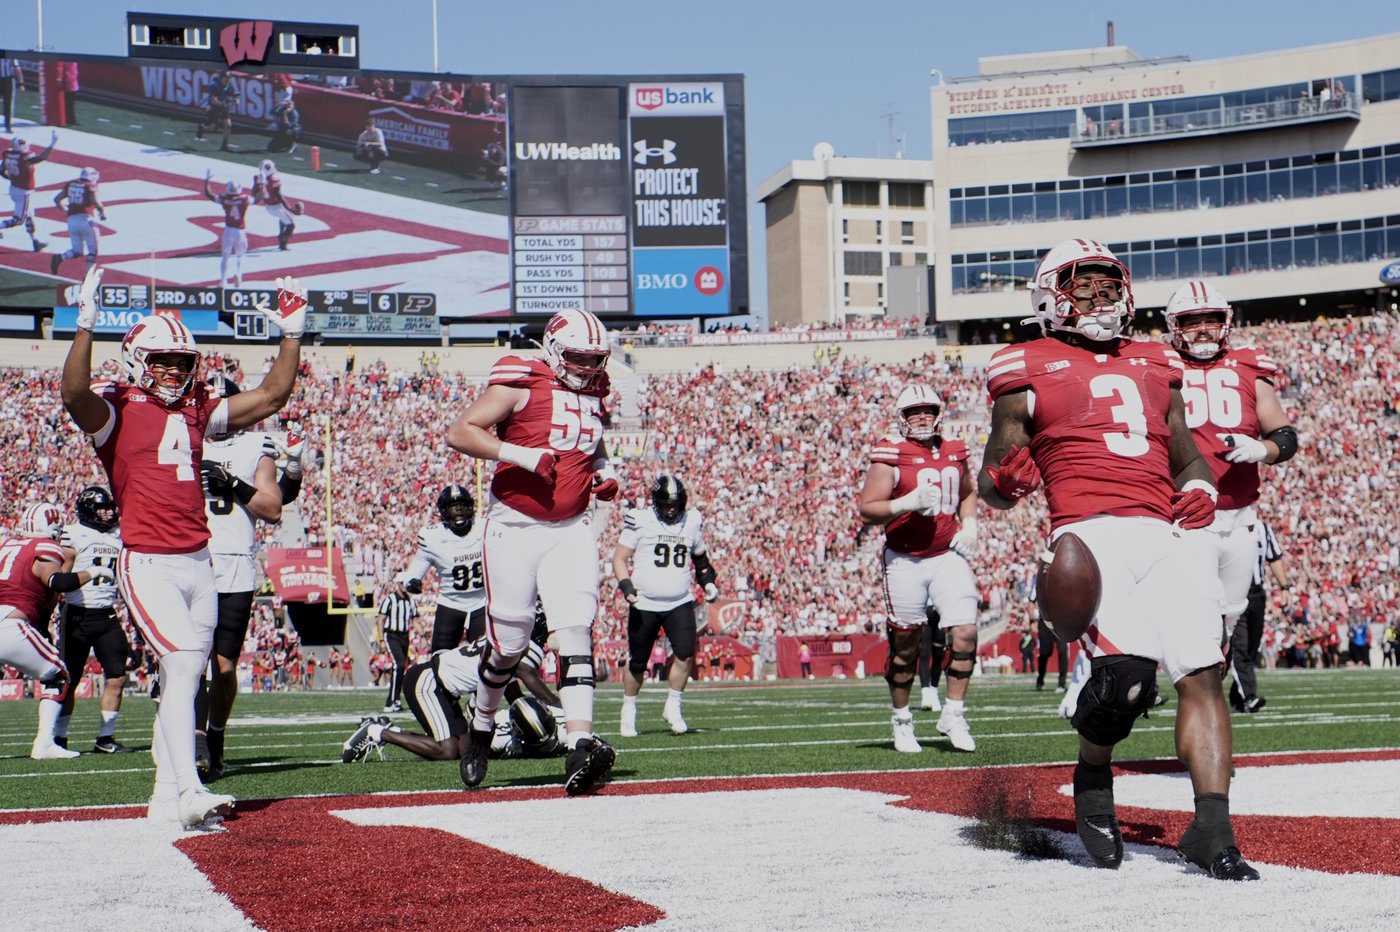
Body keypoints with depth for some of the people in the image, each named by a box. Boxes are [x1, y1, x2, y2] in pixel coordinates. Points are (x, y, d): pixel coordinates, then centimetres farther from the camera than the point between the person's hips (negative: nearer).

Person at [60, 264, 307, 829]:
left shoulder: (197, 410, 15)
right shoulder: (117, 410, -3)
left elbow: (272, 396, 18)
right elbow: (75, 395, -25)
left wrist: (292, 332, 14)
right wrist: (86, 325, -32)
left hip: (199, 564, 7)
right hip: (148, 564, -7)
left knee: (185, 675, 8)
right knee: (183, 661, -19)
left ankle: (165, 795, 14)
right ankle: (188, 790, -22)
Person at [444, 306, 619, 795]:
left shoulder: (593, 394, 13)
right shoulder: (520, 384, -8)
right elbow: (460, 432, -16)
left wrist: (604, 471, 11)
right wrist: (520, 455, -26)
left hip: (571, 529, 4)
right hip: (516, 528, -4)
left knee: (576, 628, -14)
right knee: (509, 641, 3)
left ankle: (580, 746, -25)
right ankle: (481, 727, 31)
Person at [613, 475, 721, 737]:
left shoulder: (693, 521, 6)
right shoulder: (640, 520, -6)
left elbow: (700, 557, 23)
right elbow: (619, 558, -1)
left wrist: (708, 582, 9)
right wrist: (626, 585, -16)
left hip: (680, 603, 2)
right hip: (644, 604, -2)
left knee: (685, 652, -17)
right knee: (637, 663, 4)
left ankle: (673, 707, -1)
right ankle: (628, 711, 25)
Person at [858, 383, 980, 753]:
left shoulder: (954, 452, 8)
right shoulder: (890, 455, -8)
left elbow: (968, 493, 27)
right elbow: (867, 511, -11)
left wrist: (969, 525, 9)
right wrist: (907, 504, -25)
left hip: (948, 557, 4)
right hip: (904, 561, -4)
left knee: (965, 632, -10)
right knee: (905, 645, 5)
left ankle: (953, 715, 5)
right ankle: (901, 721, 22)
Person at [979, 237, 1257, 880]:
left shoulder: (1154, 366, 26)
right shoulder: (1030, 370, 12)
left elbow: (1187, 456, 33)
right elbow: (993, 483, 12)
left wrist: (1199, 490, 10)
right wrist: (1004, 482, -13)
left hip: (1166, 534, 5)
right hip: (1091, 532, -5)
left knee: (1203, 676, -7)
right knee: (1126, 671, -24)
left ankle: (1212, 831, -4)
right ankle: (1093, 781, 5)